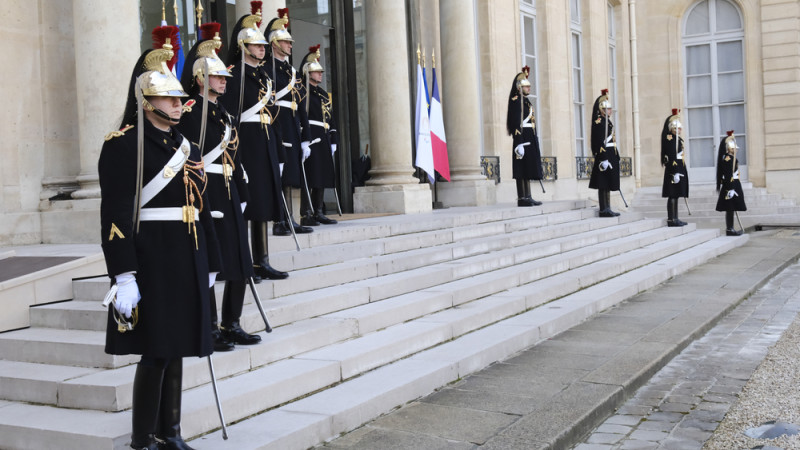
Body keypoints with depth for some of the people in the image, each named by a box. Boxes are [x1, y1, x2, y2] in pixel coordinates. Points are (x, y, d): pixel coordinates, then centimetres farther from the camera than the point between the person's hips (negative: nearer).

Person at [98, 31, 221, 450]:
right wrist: (123, 277, -21)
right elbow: (115, 214, -15)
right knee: (156, 352, -3)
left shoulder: (186, 146, 15)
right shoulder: (124, 145, -9)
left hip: (187, 264, 7)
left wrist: (208, 264, 18)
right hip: (151, 261, -7)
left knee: (176, 349, 14)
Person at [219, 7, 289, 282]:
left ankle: (261, 262, 16)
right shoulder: (235, 75, -9)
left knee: (264, 205, 9)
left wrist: (278, 154, 17)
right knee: (244, 206, -4)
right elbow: (229, 117, -15)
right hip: (245, 145, -8)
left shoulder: (263, 76, 17)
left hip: (266, 146, 8)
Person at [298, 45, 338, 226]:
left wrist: (333, 141, 17)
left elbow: (331, 119, 22)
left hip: (323, 141, 8)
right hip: (309, 138, -8)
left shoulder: (324, 94, 20)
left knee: (322, 177, 8)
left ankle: (318, 213, 15)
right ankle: (306, 215, -6)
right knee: (309, 177, -9)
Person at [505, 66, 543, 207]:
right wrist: (519, 144, -23)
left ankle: (527, 197, 14)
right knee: (522, 171, -7)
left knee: (528, 170, 10)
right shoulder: (516, 101, -11)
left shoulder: (526, 101, 19)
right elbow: (516, 124, -18)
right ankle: (522, 198, -5)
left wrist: (535, 143, 22)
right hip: (523, 140, -10)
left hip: (530, 140, 10)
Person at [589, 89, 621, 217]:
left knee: (607, 185, 11)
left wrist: (616, 157, 21)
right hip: (604, 156, -10)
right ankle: (604, 210, -3)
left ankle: (607, 209, 15)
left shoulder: (607, 122, 18)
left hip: (610, 156, 10)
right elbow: (600, 142, -20)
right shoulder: (599, 122, -12)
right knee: (603, 185, -6)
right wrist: (604, 159, -24)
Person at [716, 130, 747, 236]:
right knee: (730, 209, -6)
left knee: (731, 209, 11)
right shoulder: (727, 159, -16)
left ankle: (730, 228, 15)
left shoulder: (731, 158, 16)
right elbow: (728, 176, -20)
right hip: (730, 186, -10)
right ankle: (729, 229, -2)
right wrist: (730, 188, -23)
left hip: (734, 185, 10)